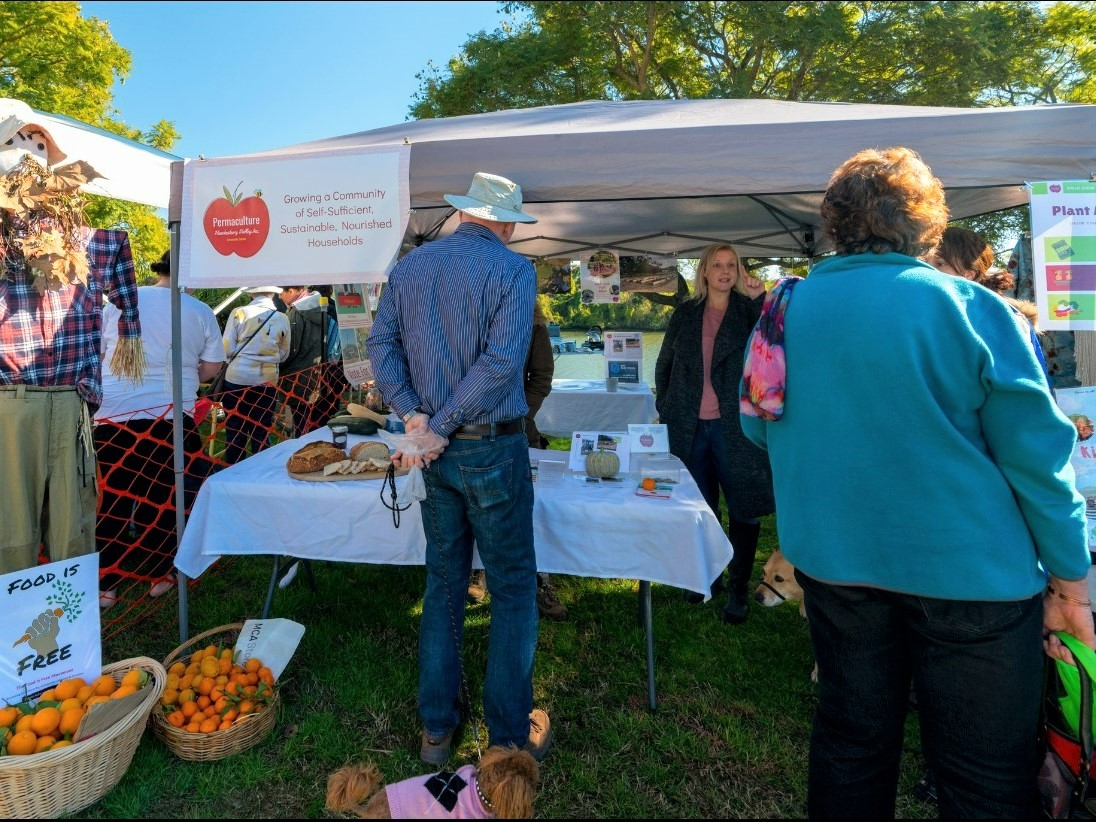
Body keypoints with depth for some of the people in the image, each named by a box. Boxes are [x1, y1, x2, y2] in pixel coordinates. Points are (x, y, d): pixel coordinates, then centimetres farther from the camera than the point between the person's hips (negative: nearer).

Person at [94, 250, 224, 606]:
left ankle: (104, 585, 16)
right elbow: (210, 370, 2)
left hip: (114, 417, 1)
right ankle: (158, 576, 21)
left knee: (110, 501, 10)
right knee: (161, 500, 11)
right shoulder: (201, 312, 0)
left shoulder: (118, 302, 3)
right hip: (172, 419, -1)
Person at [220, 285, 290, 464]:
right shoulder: (282, 319, -1)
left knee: (235, 430, 10)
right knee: (261, 432, 11)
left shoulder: (239, 313, -7)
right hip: (267, 381, 1)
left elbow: (227, 349, -5)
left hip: (237, 378, -1)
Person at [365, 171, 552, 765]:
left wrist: (415, 416, -8)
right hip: (493, 448, -5)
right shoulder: (513, 270, -8)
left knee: (443, 583, 17)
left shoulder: (409, 265, 8)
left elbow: (381, 343, 1)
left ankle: (435, 727, 29)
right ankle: (510, 734, 20)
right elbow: (501, 361, -19)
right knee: (513, 588, 9)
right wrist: (441, 429, -15)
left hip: (437, 451, 6)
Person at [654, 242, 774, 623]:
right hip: (690, 426, 3)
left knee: (743, 508, 2)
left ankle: (738, 589, 18)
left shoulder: (750, 310, 3)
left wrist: (760, 297, -17)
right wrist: (665, 409, 7)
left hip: (734, 427, -2)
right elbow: (664, 364, 15)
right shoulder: (685, 313, 9)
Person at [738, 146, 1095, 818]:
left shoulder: (787, 307, -1)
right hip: (967, 570, -3)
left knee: (850, 741, 20)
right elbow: (1037, 457, -8)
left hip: (832, 558, 4)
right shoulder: (971, 309, -11)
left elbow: (758, 424, 10)